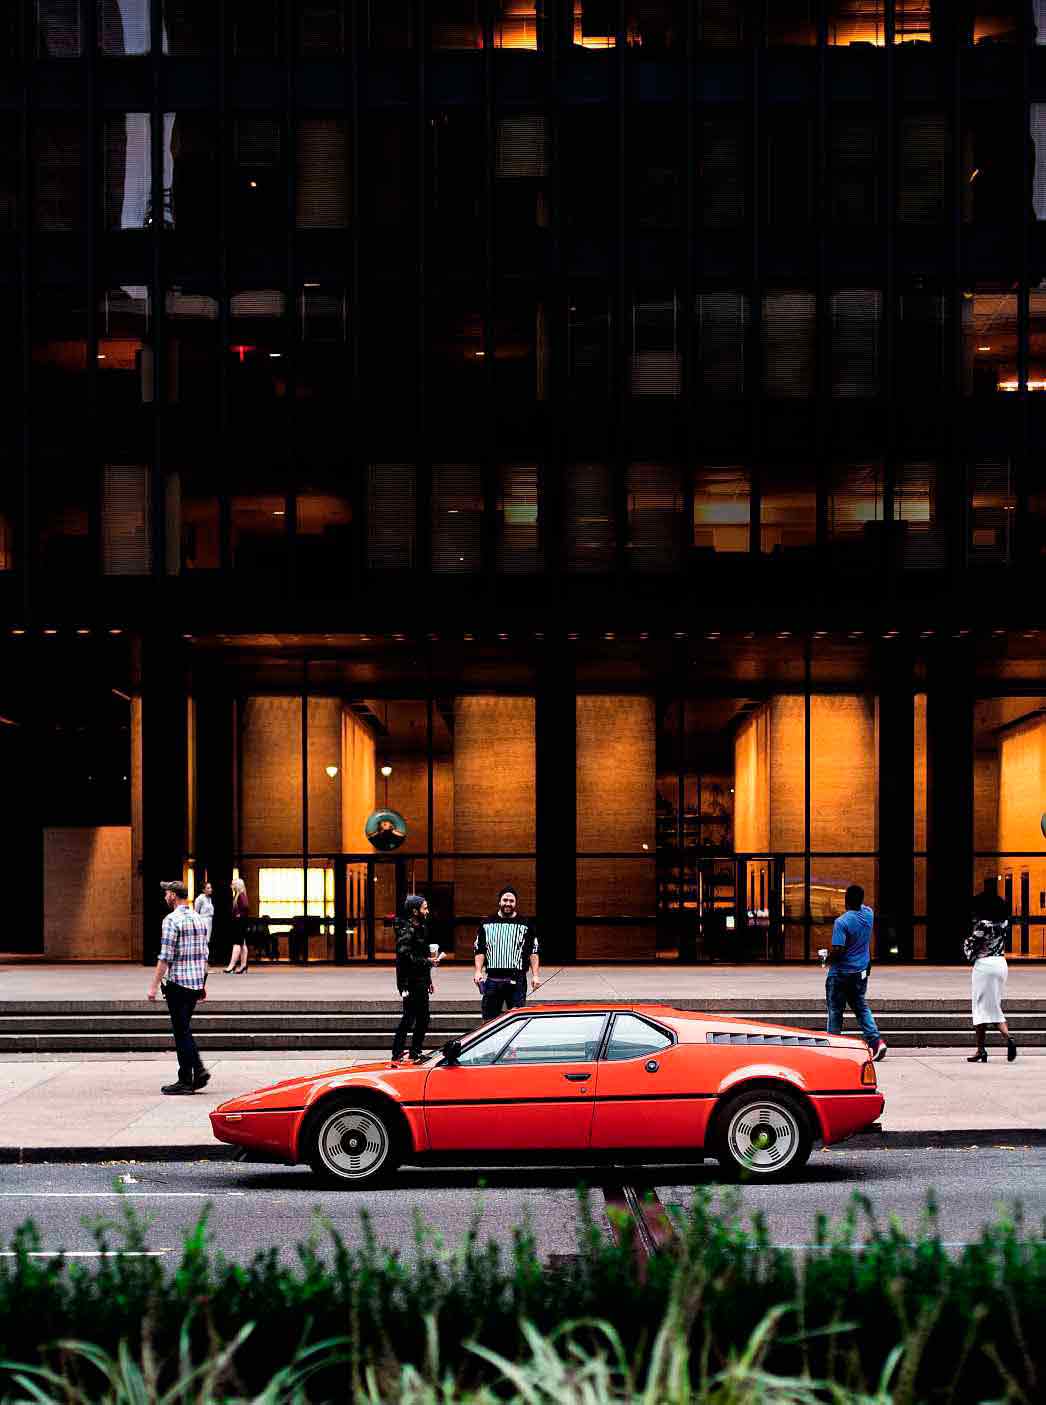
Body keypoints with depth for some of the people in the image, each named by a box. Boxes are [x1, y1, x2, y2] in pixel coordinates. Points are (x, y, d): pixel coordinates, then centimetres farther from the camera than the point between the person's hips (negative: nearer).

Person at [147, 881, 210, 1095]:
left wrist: (154, 986, -13)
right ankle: (198, 1070, 8)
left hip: (178, 983, -7)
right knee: (185, 1029, 18)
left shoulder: (172, 920, -13)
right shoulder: (199, 919, 11)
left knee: (182, 1032, -1)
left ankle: (185, 1081, 3)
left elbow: (166, 957, -16)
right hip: (196, 983, 7)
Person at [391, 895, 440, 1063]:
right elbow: (406, 957, -23)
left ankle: (416, 1053, 23)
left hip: (421, 982, 10)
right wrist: (428, 961, -19)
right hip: (410, 982, -10)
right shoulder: (406, 930, -14)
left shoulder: (420, 928, 16)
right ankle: (397, 1055, -5)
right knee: (409, 1018, -8)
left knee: (423, 1018, 13)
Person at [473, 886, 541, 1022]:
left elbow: (533, 953, 8)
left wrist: (536, 975, -1)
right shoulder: (487, 924, 12)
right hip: (492, 979, 1)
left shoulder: (526, 925, 9)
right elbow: (479, 951, 11)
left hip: (517, 980, -1)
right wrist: (478, 972, -3)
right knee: (489, 1019, 3)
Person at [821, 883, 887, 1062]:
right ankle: (876, 1039, -1)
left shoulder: (842, 922, -21)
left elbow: (838, 950, -24)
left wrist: (827, 956, -7)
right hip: (861, 972, 6)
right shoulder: (868, 914, -1)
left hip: (840, 973, -6)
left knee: (835, 1010, 5)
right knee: (861, 1006, 14)